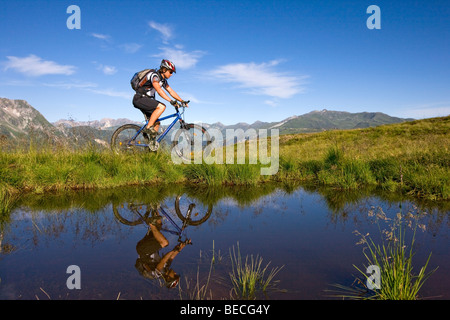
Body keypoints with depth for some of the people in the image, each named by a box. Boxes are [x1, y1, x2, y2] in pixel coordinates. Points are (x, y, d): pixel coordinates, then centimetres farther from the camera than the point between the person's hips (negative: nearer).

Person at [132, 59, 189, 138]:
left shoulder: (163, 80, 11)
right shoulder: (154, 76, -18)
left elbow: (171, 91, 12)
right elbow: (159, 90, -34)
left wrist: (182, 101, 0)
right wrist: (171, 101, -42)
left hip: (147, 100, 9)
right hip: (139, 99, -9)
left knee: (156, 123, 4)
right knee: (161, 107, -27)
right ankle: (148, 128, -23)